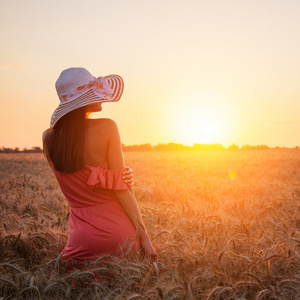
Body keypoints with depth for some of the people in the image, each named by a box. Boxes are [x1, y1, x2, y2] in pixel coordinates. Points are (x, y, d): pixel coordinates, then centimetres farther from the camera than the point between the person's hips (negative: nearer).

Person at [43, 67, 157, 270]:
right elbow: (121, 187, -12)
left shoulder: (48, 139, 0)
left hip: (81, 237, 3)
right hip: (118, 233, -3)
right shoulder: (106, 127, -12)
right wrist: (144, 235, -6)